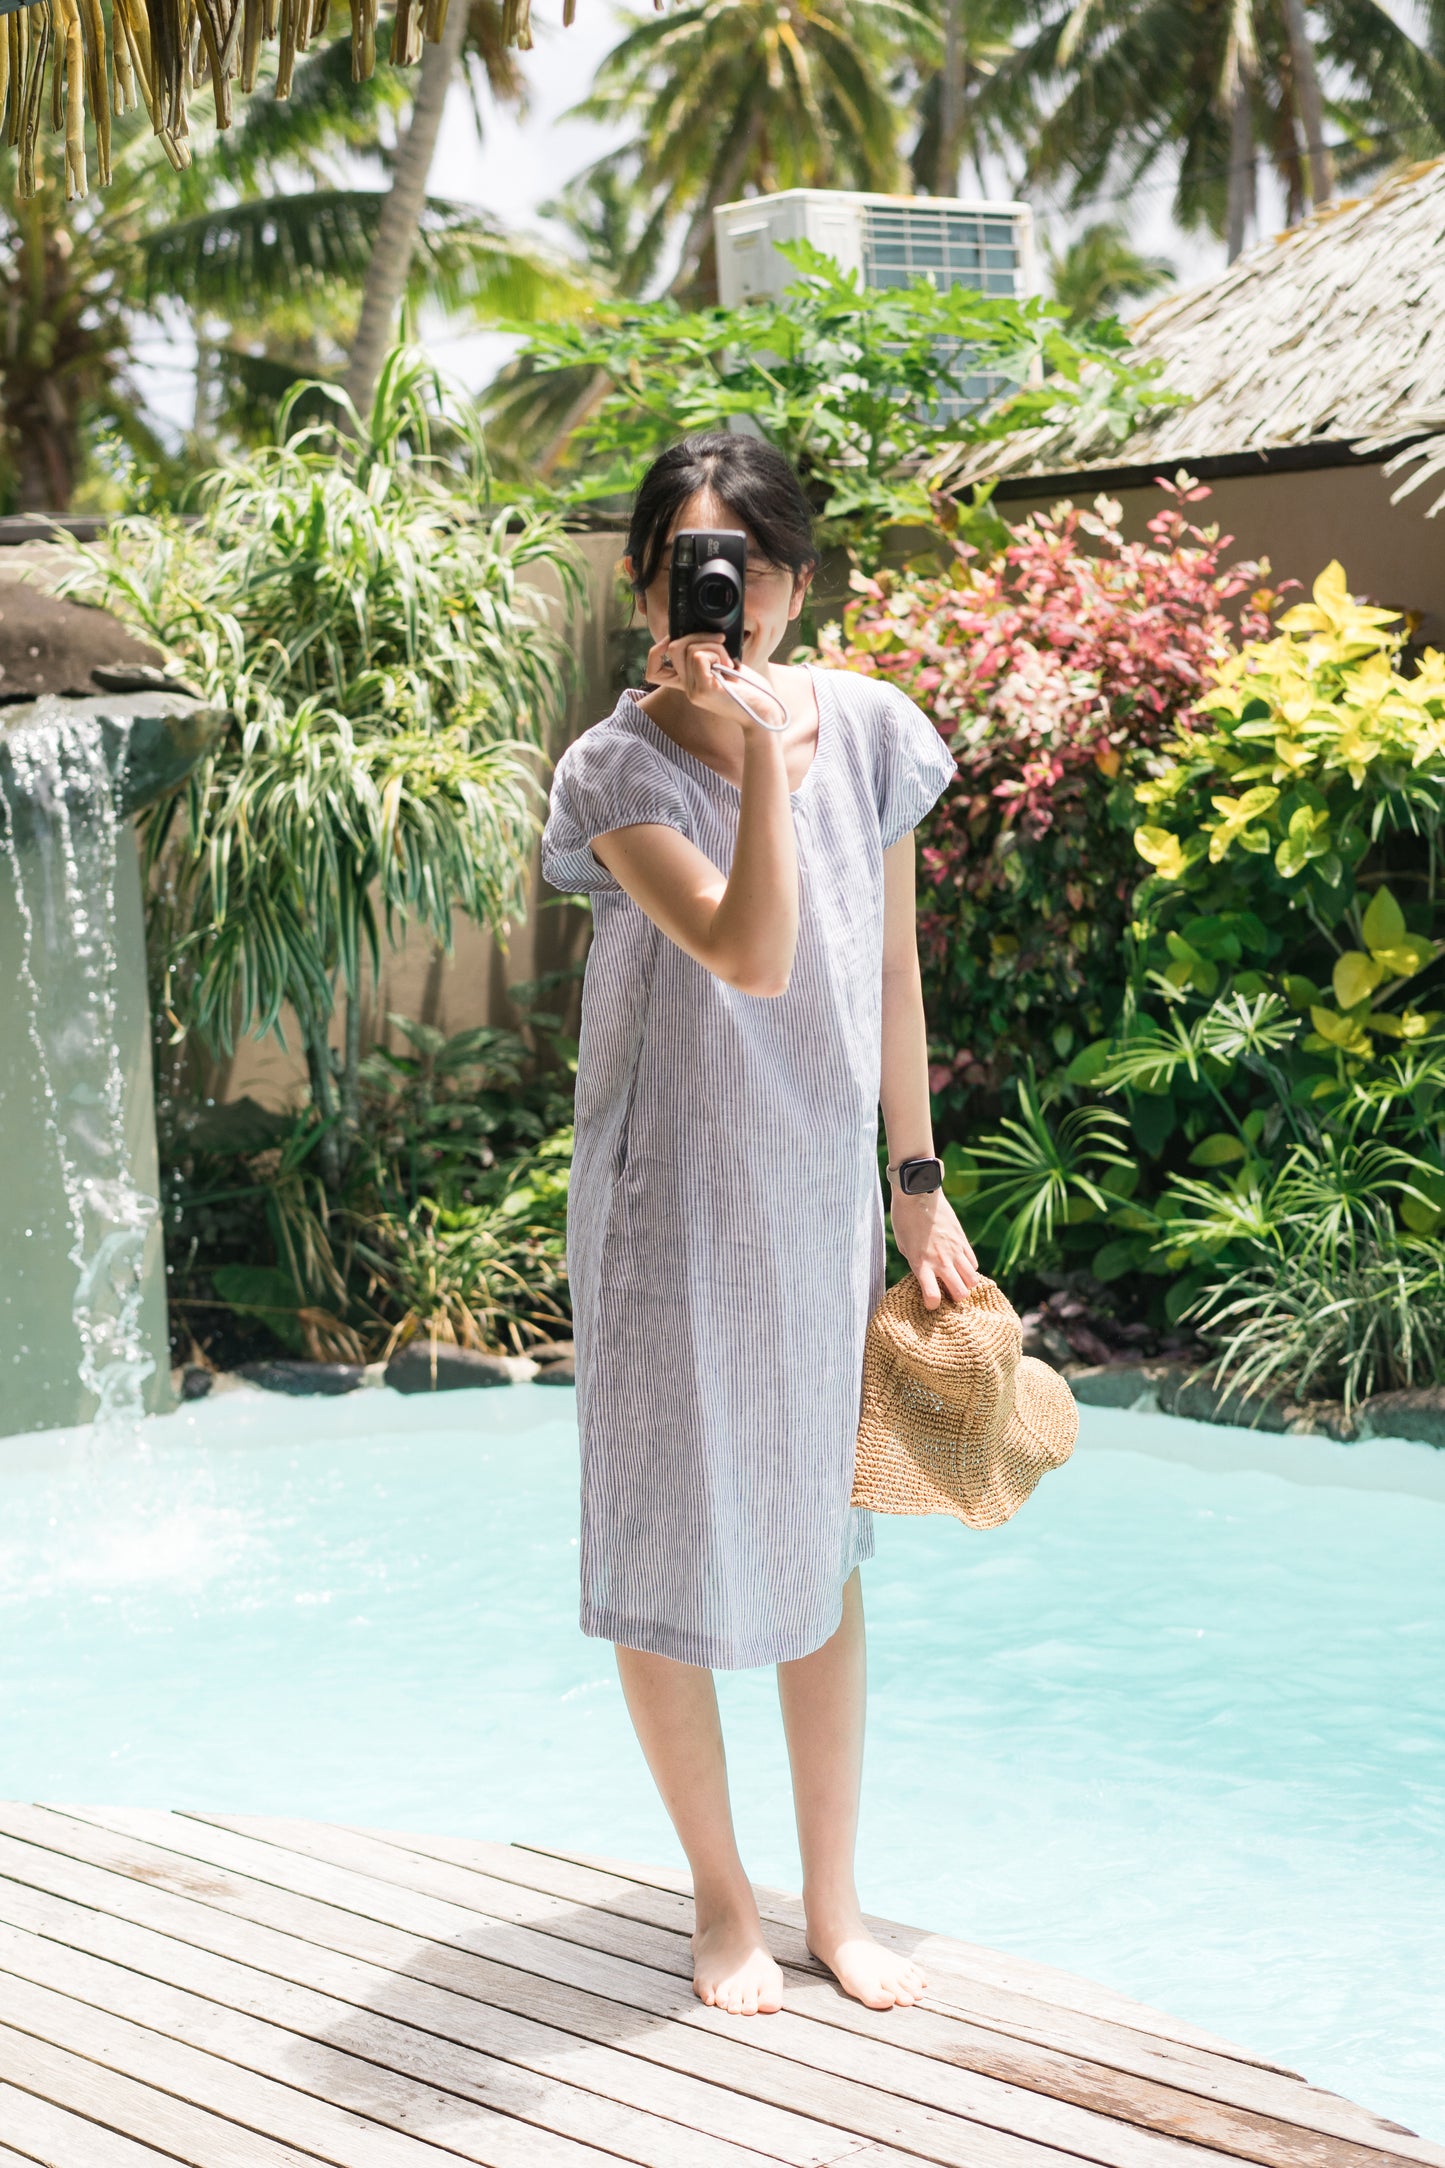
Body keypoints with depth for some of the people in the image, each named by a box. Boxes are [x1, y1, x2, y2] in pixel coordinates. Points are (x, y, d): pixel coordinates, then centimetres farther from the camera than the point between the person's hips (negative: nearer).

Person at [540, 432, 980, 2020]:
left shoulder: (867, 728, -1)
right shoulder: (618, 769, -14)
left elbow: (892, 973, 6)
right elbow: (753, 954, -26)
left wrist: (917, 1188, 8)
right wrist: (759, 756, -29)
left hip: (822, 1190, 4)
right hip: (676, 1203, -4)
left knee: (823, 1541, 12)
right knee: (671, 1541, 6)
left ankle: (834, 1903, 26)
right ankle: (721, 1900, 25)